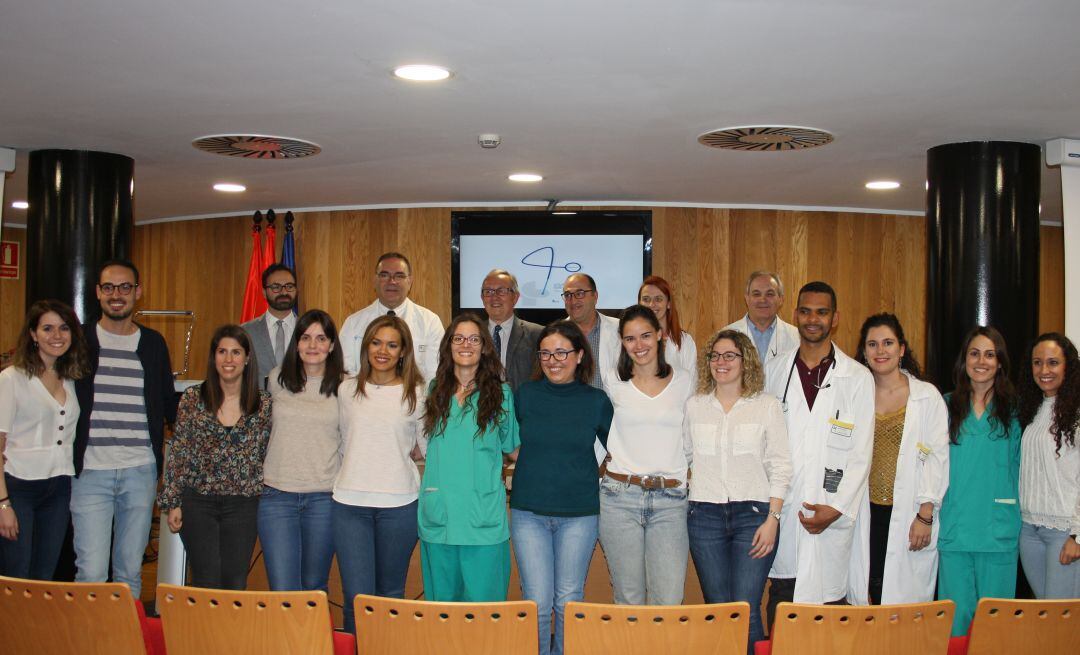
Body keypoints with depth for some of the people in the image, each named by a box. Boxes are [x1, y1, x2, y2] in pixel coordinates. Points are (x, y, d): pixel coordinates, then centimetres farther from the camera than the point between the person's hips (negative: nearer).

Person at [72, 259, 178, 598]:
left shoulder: (153, 343, 9)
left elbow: (168, 403, 18)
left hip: (141, 472, 2)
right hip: (90, 471, -2)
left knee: (130, 571, 10)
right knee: (91, 573, -5)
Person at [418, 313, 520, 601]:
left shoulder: (500, 393, 3)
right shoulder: (435, 391, 9)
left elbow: (514, 449, 11)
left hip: (483, 517, -3)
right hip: (438, 514, 3)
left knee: (483, 604, 0)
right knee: (441, 601, 12)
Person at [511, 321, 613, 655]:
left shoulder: (596, 400, -1)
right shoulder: (525, 394, 0)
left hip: (579, 514, 0)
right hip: (528, 511, 0)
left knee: (569, 601, 8)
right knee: (537, 602, -1)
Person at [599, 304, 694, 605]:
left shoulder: (684, 381, 7)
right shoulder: (612, 383, 5)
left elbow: (690, 439, 16)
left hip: (670, 500, 0)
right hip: (620, 497, 0)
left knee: (668, 603, -5)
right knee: (628, 600, 5)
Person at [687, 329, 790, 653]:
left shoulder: (767, 405, 3)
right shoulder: (694, 407, 9)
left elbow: (780, 466, 0)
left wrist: (772, 519, -7)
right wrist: (682, 509, 5)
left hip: (753, 515, -2)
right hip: (705, 515, 2)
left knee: (746, 610, -8)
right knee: (717, 609, 5)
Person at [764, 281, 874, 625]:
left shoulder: (858, 378, 4)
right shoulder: (773, 371, 10)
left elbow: (861, 453, 0)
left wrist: (836, 508, -8)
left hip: (833, 515, -2)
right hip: (782, 513, 2)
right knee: (780, 620, 5)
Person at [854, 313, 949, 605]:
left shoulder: (927, 396, 1)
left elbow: (937, 457, -2)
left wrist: (925, 515, -9)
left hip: (908, 514, -2)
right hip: (867, 515, 2)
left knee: (906, 598, -3)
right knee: (866, 597, 1)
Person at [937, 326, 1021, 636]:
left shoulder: (1014, 410, 4)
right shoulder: (947, 407, 7)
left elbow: (1021, 468, 9)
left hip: (999, 532, -1)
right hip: (954, 530, 1)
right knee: (956, 619, 4)